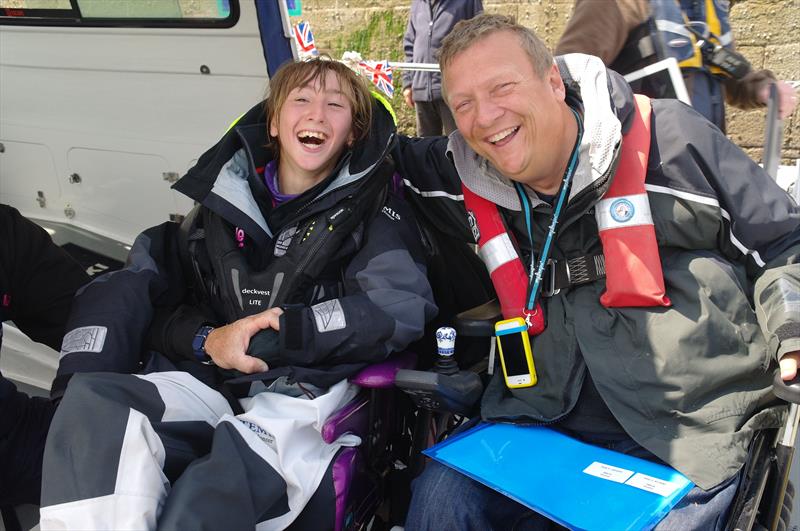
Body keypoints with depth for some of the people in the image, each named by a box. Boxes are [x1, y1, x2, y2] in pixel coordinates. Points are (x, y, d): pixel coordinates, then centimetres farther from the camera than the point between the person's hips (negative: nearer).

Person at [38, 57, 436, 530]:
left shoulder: (372, 204, 8)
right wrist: (205, 340, -7)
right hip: (208, 379, 4)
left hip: (308, 389, -3)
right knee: (92, 397, -26)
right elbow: (144, 288, 14)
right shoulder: (224, 196, 16)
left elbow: (402, 305, -7)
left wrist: (282, 333, -10)